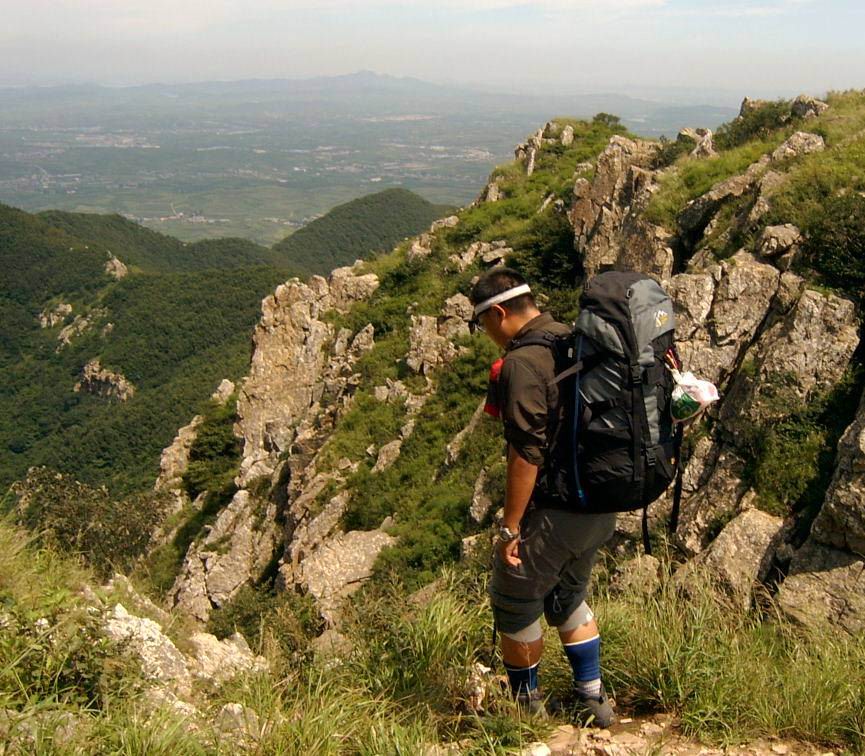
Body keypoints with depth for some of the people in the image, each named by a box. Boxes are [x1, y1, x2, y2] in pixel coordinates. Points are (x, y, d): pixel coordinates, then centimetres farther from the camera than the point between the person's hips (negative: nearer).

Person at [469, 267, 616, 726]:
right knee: (569, 597, 26)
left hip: (553, 511, -9)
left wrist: (510, 526, -17)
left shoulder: (522, 363, -20)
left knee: (514, 603, 12)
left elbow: (527, 453, -24)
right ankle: (592, 697, 34)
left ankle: (524, 701, 30)